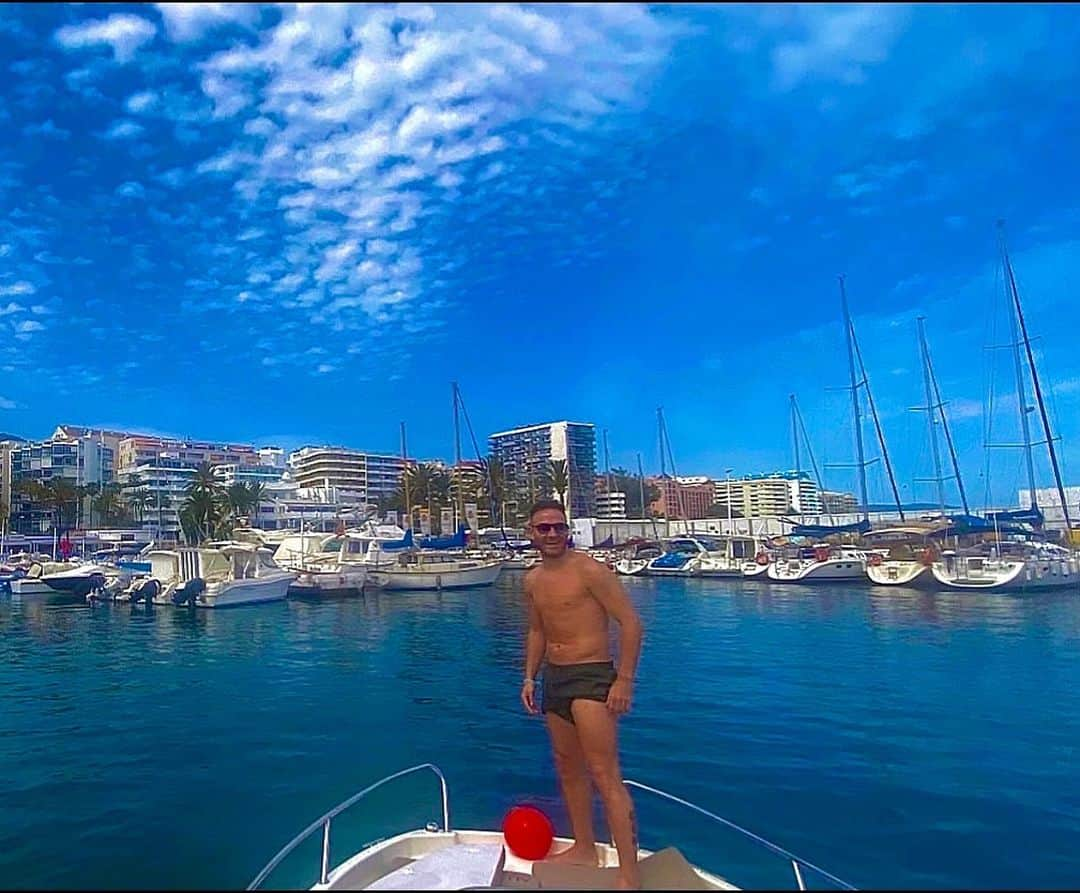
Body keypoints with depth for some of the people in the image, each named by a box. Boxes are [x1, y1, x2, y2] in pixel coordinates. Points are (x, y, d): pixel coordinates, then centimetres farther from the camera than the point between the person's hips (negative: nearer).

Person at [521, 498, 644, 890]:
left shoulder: (589, 570, -14)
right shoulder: (532, 581, 8)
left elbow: (631, 622, -15)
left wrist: (625, 680, -19)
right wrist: (529, 677, 12)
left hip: (592, 676, -8)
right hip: (553, 678, 8)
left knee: (605, 773, -10)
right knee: (568, 769, 18)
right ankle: (584, 848, 35)